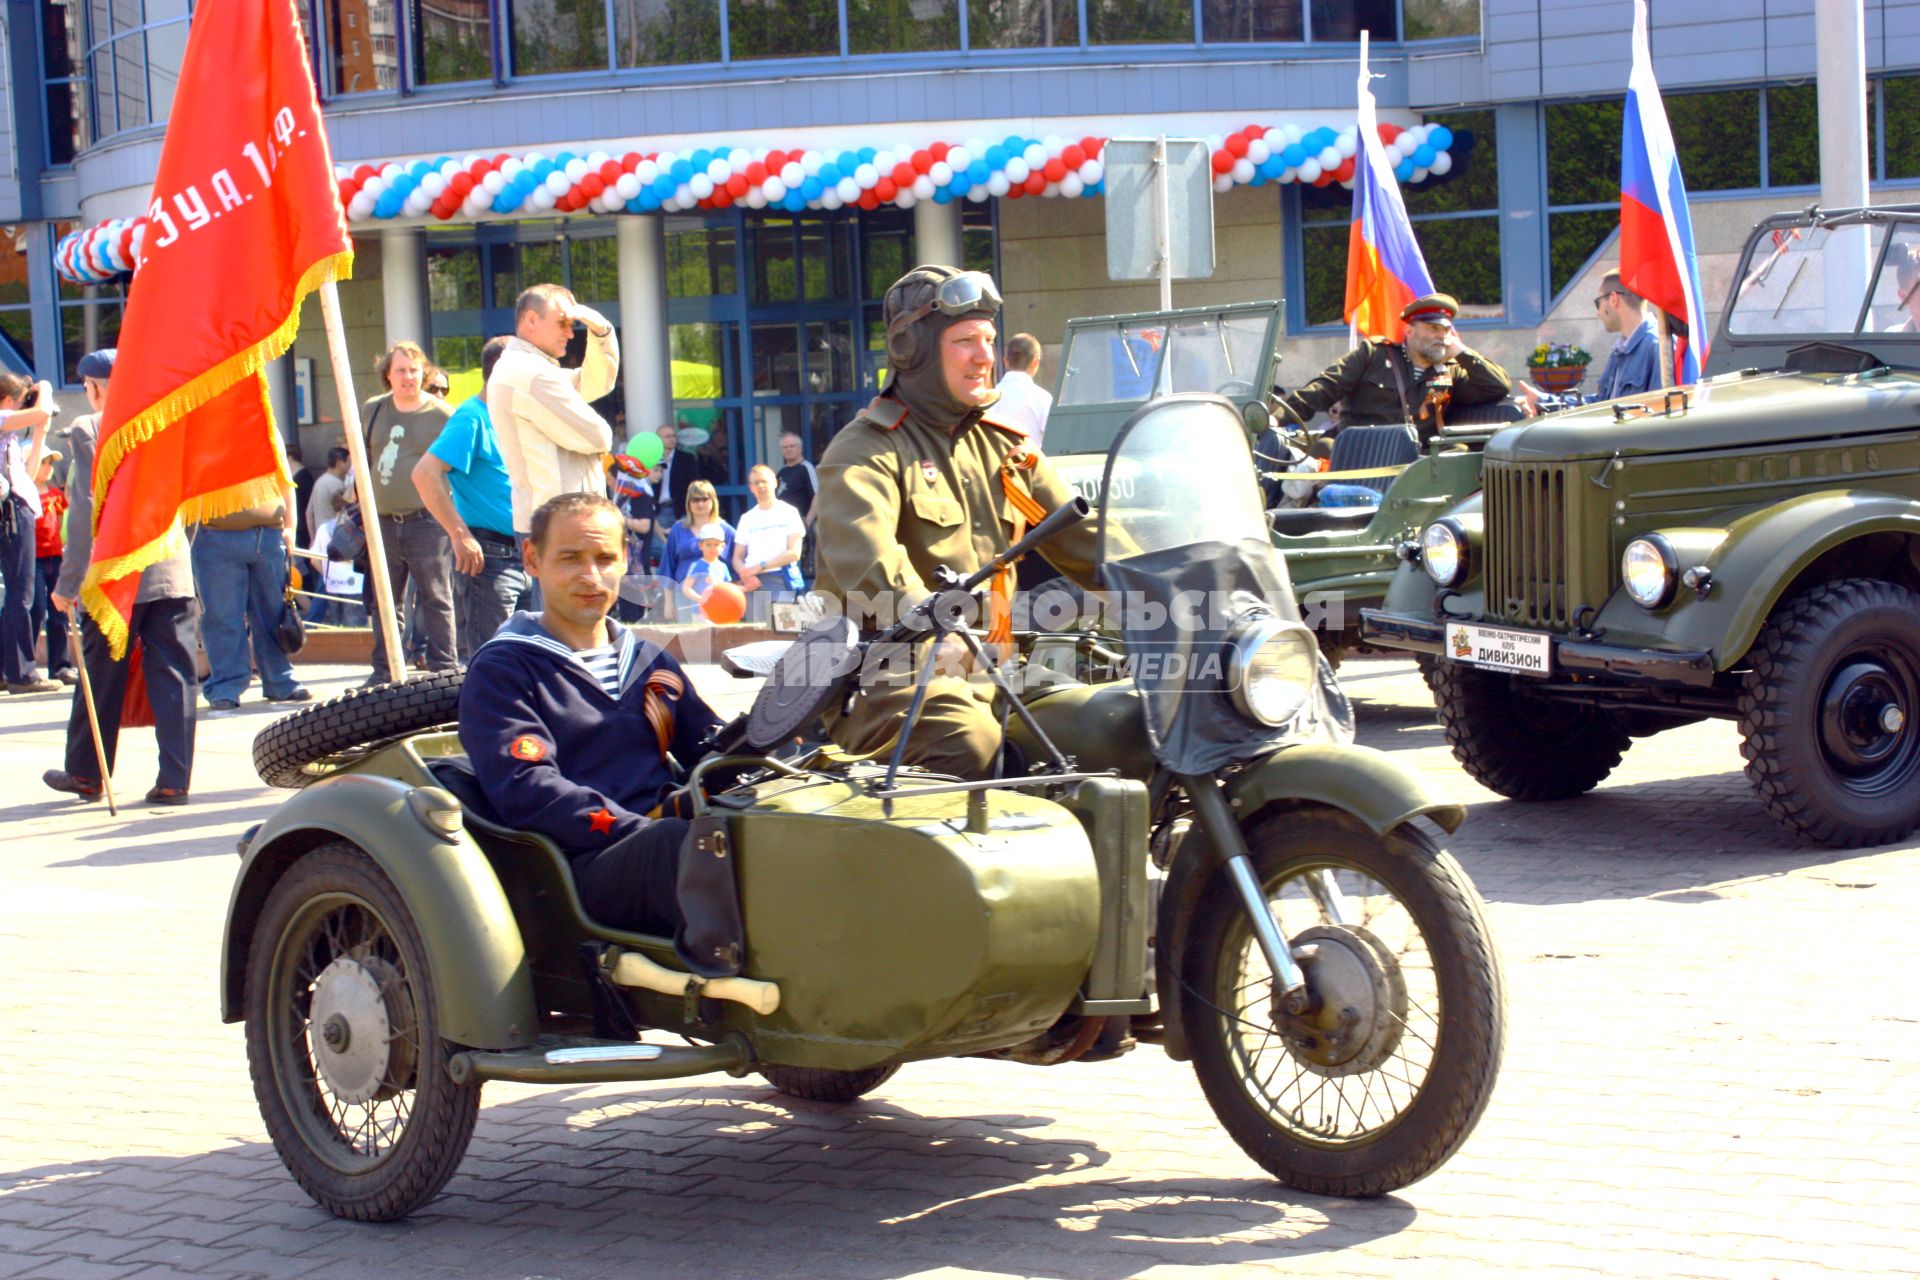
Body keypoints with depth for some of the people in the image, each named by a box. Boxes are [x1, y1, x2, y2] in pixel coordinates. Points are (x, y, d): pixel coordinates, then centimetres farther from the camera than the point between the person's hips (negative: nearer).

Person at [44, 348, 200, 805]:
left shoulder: (89, 431, -6)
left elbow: (86, 511, -10)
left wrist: (68, 583, -6)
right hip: (172, 574, 3)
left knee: (101, 678, 10)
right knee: (173, 677, 2)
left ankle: (86, 774, 22)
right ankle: (174, 780, -2)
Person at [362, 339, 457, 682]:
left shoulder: (442, 415, -3)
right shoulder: (371, 411, 11)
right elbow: (362, 460, 23)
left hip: (427, 521, -5)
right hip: (383, 522, 5)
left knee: (436, 599, -2)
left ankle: (444, 668, 1)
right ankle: (384, 670, 18)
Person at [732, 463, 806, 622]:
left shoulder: (788, 512, 7)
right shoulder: (747, 518, 18)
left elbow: (794, 553, -3)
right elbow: (737, 558, 15)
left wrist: (760, 566, -9)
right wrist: (745, 574, -7)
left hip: (780, 580, -3)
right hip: (753, 583, 3)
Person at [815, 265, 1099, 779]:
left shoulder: (1004, 447, 19)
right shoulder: (865, 450, -5)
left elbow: (1078, 537, 15)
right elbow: (862, 550, -25)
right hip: (888, 670, -7)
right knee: (970, 740, -33)